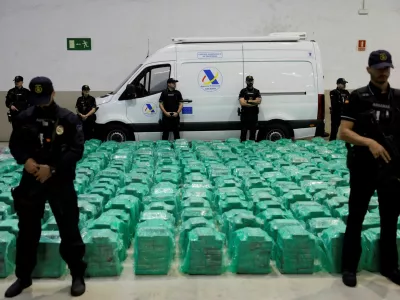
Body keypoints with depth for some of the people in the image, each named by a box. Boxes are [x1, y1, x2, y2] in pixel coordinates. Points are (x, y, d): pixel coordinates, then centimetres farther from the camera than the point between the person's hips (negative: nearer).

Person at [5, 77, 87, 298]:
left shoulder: (68, 119, -7)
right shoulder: (24, 118, 3)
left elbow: (76, 150, -10)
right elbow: (15, 144, 9)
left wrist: (52, 168, -19)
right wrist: (25, 160, -12)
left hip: (61, 181, -3)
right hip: (31, 180, 3)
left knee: (69, 230, 3)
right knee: (27, 230, 13)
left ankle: (78, 276, 19)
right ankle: (23, 277, 31)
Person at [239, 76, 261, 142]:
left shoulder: (256, 91, 11)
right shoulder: (243, 91, 3)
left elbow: (259, 101, -4)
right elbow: (242, 103, -10)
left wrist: (248, 101, -10)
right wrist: (253, 103, -9)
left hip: (254, 115, 2)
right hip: (245, 114, -2)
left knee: (253, 131, 5)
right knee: (244, 132, -1)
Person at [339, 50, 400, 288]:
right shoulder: (358, 97, -4)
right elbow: (343, 133, -11)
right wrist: (369, 142, -25)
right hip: (364, 168, -3)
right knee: (356, 219, 6)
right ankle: (350, 268, 19)